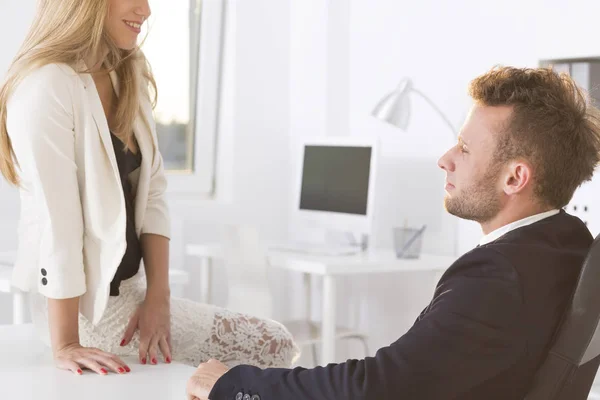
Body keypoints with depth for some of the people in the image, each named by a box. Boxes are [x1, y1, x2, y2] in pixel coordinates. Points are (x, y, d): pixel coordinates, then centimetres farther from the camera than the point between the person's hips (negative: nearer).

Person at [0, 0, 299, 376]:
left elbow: (151, 195, 4)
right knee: (274, 347, -5)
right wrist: (65, 344, -23)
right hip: (87, 302, -8)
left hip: (130, 286, 8)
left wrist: (158, 296, -7)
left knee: (279, 343, 9)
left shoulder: (130, 77, 8)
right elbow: (56, 219, -23)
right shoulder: (47, 86, -19)